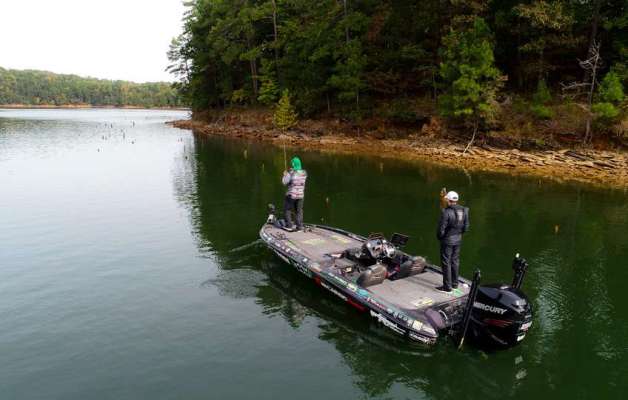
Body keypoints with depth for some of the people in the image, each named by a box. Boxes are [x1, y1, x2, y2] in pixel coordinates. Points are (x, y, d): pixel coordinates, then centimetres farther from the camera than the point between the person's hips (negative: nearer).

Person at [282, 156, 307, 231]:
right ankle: (299, 226, 16)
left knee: (287, 210, 13)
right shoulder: (304, 173, -3)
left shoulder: (291, 173, -18)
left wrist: (285, 175, 5)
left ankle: (289, 225, 13)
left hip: (291, 195, -5)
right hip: (300, 195, 5)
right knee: (299, 210, 16)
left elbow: (284, 182, -13)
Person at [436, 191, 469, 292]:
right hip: (458, 240, 7)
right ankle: (455, 283, 30)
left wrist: (439, 236, -1)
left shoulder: (446, 212, -23)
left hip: (447, 241, -6)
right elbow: (466, 227, 5)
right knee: (455, 261, 19)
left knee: (446, 263, 4)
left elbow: (441, 229, -19)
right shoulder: (464, 211, -3)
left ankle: (447, 286, 10)